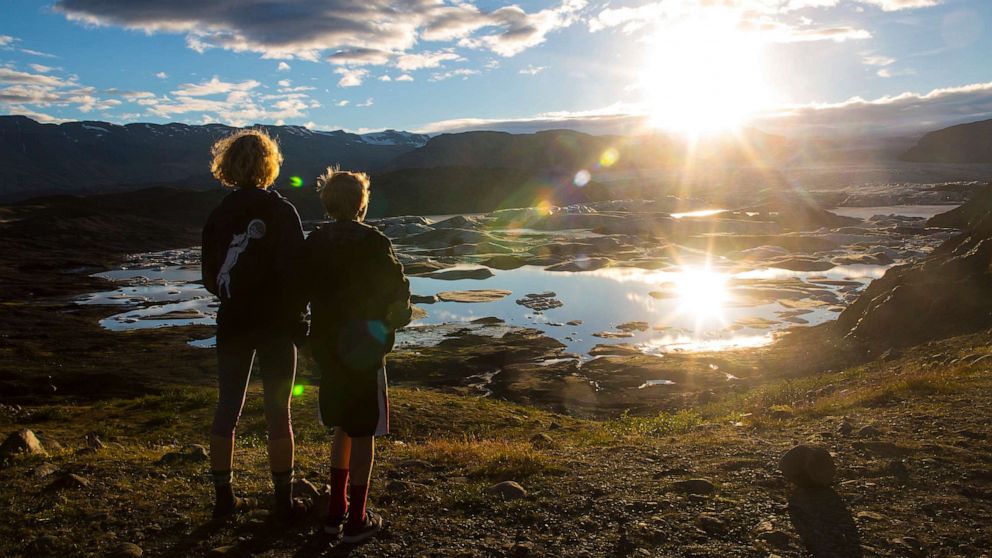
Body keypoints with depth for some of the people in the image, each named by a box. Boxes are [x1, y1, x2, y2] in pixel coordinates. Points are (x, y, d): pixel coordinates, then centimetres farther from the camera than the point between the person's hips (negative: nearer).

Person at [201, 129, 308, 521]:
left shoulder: (219, 214, 4)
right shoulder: (280, 210, -10)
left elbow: (210, 277, 7)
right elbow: (295, 270, -15)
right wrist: (297, 317, -5)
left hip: (233, 323, 4)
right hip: (275, 325, -4)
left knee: (227, 410, 12)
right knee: (278, 413, 3)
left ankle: (224, 498, 21)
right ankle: (284, 501, 11)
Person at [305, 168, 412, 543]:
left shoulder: (314, 242, 2)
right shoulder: (373, 242, -15)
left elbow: (304, 290, 9)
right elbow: (397, 293, -14)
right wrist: (393, 319, 6)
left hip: (326, 346, 6)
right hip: (364, 349, -6)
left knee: (343, 430, 20)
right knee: (363, 434, 5)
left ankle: (336, 511, 27)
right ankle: (357, 521, 14)